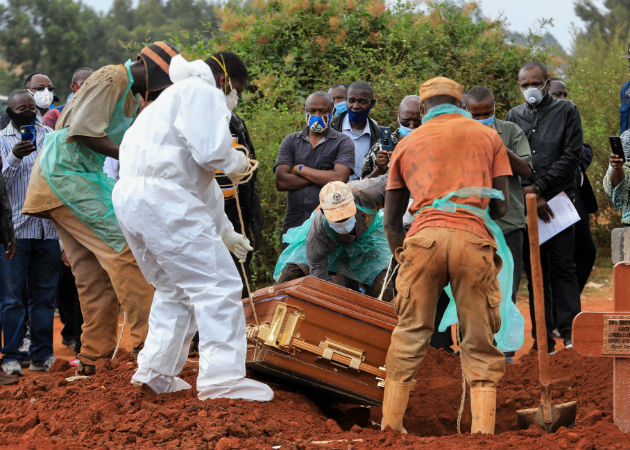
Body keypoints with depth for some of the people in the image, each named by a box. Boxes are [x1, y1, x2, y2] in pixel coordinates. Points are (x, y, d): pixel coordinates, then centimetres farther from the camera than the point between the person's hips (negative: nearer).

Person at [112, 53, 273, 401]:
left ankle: (156, 371, 20)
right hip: (162, 198, -10)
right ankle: (221, 377, -16)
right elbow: (211, 151, -16)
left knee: (174, 288, 22)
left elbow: (200, 180, 35)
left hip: (129, 197, 10)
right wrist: (237, 163, 7)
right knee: (217, 284, -10)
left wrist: (225, 231, 36)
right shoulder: (201, 93, 1)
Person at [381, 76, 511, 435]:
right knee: (480, 342, 3)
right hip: (472, 239, -1)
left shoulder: (408, 143, 22)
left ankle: (391, 424, 8)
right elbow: (501, 207, 15)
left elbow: (391, 221, 22)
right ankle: (483, 430, -5)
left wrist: (402, 257, 35)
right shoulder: (488, 137, 19)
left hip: (424, 237, 1)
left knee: (410, 335, 10)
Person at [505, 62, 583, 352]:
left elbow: (571, 155, -3)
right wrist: (531, 196, -5)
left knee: (562, 267, -7)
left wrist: (538, 186, -8)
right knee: (535, 271, 3)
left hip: (557, 198, -3)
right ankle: (543, 338, 3)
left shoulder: (566, 111, 5)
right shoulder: (514, 116, 14)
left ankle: (570, 331, -6)